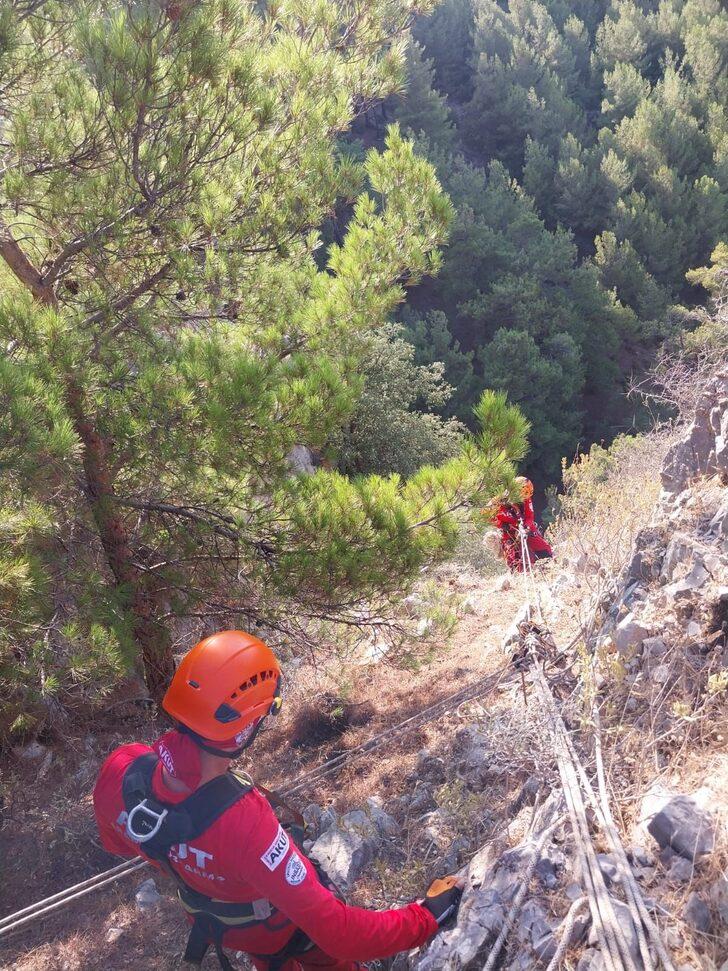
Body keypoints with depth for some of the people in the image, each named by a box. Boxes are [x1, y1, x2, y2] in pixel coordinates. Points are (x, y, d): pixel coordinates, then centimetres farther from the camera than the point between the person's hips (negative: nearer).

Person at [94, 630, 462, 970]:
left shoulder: (119, 768, -33)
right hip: (280, 926, -4)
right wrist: (428, 915, -30)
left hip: (207, 916, 5)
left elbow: (116, 842, -8)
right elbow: (336, 933, -41)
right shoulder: (244, 823, -50)